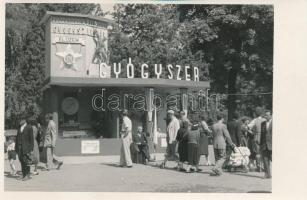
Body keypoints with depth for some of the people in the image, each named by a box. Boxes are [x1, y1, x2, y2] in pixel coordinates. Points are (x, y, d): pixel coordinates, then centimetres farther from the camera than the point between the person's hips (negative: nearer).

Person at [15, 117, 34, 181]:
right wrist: (16, 147, 10)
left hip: (26, 146, -6)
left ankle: (27, 175, -6)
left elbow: (31, 138, -5)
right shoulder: (19, 128, 15)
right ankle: (23, 175, 6)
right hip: (19, 147, 6)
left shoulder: (29, 127, -3)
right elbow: (17, 138, 15)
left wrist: (31, 148, -9)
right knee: (21, 161, 3)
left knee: (26, 161, -10)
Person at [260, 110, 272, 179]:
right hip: (264, 145, 5)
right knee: (265, 160, 1)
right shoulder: (263, 124, 14)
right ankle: (267, 174, 5)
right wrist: (260, 145, 12)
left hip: (272, 145, -5)